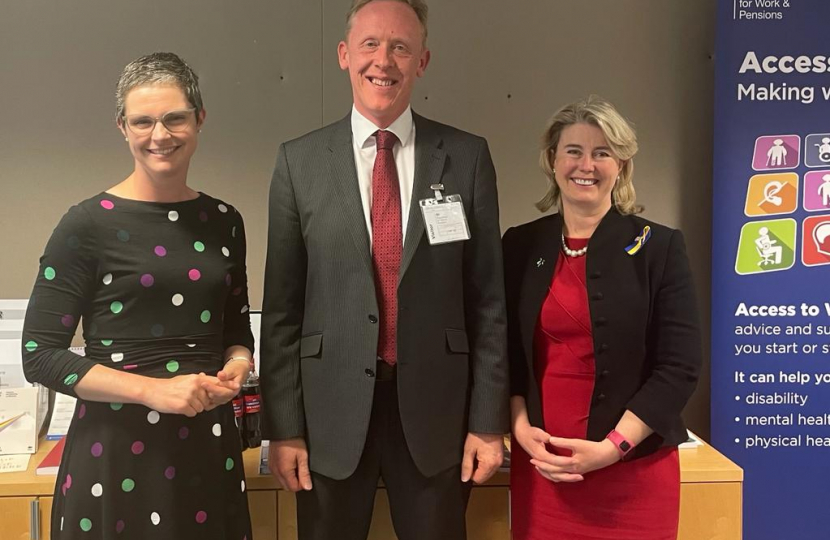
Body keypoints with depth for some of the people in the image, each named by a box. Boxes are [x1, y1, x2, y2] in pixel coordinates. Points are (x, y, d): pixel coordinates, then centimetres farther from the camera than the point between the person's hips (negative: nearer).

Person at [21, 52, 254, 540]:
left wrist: (236, 368, -5)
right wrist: (152, 390, -18)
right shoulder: (89, 224, -8)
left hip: (208, 441, 4)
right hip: (117, 445, -4)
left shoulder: (224, 222, 5)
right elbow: (40, 353, -9)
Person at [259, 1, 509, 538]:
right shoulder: (300, 160, 0)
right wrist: (283, 426, -2)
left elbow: (488, 299, 1)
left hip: (435, 406, 0)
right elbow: (282, 305, 0)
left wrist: (489, 420, -1)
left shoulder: (467, 156, 0)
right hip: (331, 409, 0)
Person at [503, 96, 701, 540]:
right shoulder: (520, 246, 4)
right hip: (539, 464, 2)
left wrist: (612, 447, -14)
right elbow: (508, 352, 8)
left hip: (634, 472, -2)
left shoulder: (659, 247, -3)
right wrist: (521, 429, -7)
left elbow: (679, 367, -7)